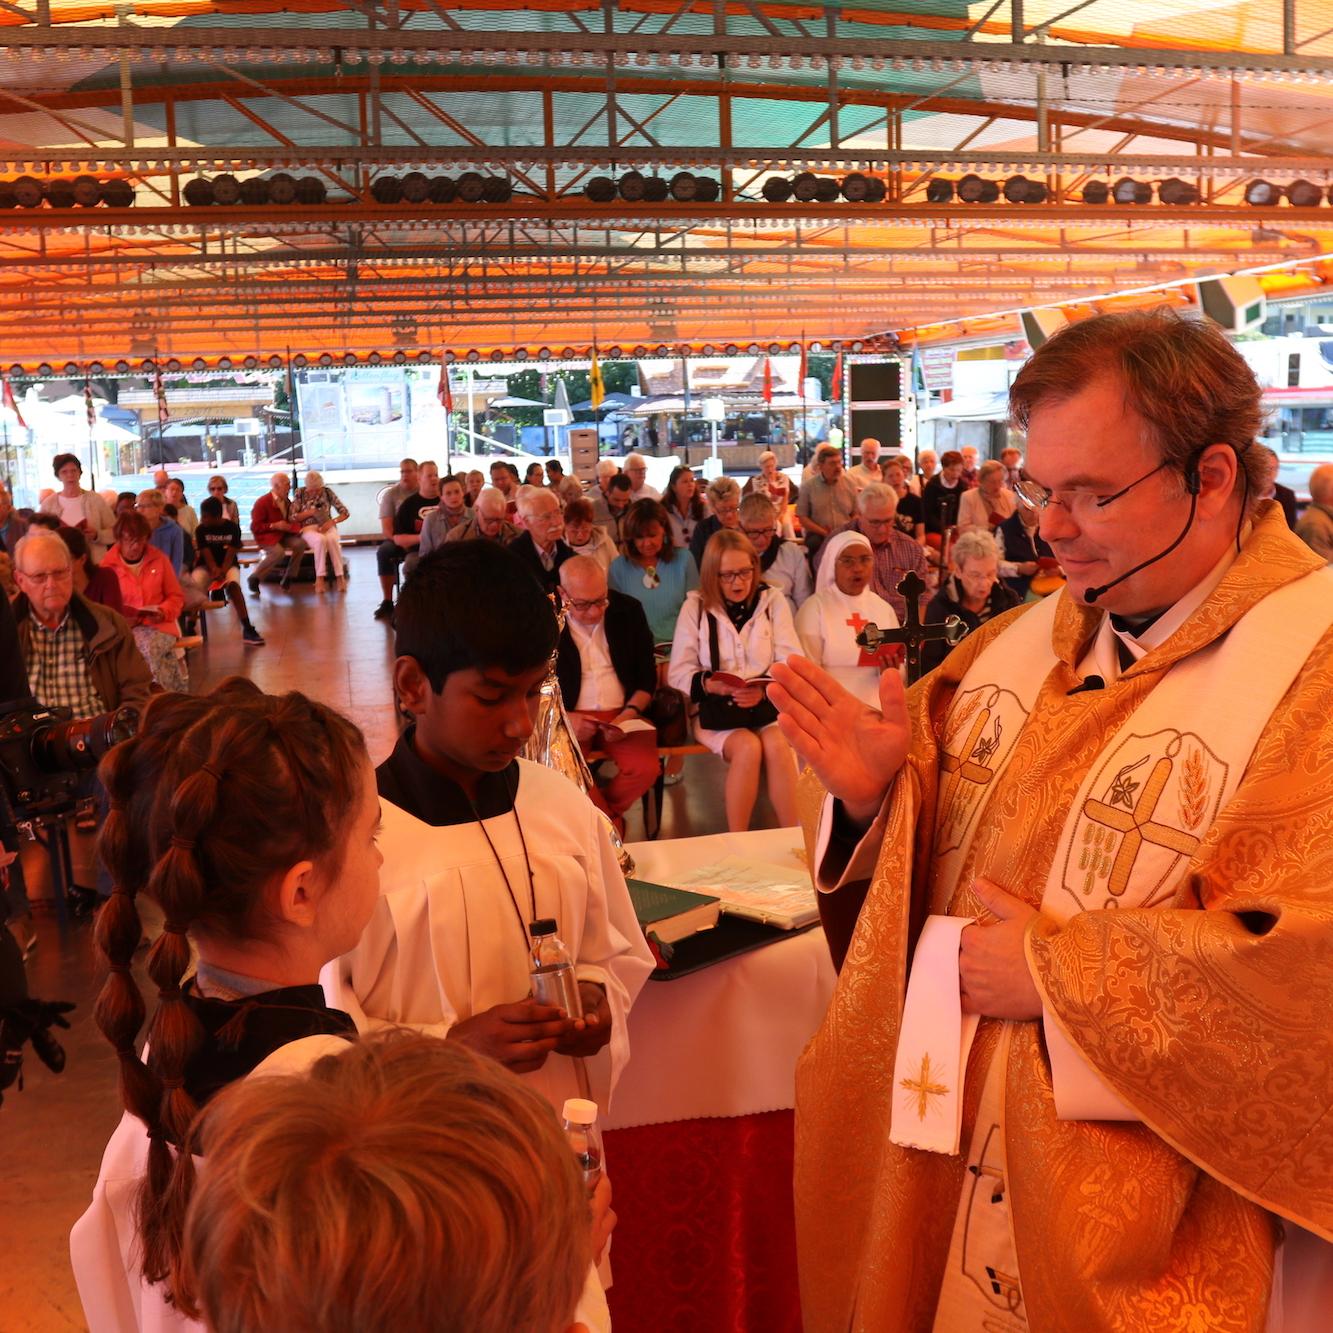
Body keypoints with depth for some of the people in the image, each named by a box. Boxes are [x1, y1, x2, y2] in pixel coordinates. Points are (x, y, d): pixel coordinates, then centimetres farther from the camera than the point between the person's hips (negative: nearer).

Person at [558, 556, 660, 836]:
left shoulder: (628, 610, 4)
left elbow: (647, 675, 9)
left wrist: (629, 714, -9)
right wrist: (564, 718, -15)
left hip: (623, 713, 2)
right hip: (569, 718, -2)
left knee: (645, 769, -26)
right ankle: (613, 827, -5)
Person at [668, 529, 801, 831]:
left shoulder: (773, 601, 5)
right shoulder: (695, 607, 3)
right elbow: (678, 673, 0)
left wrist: (764, 689, -20)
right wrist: (713, 684, -20)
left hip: (768, 704, 1)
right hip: (715, 708, -1)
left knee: (777, 745, -31)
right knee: (748, 748, -30)